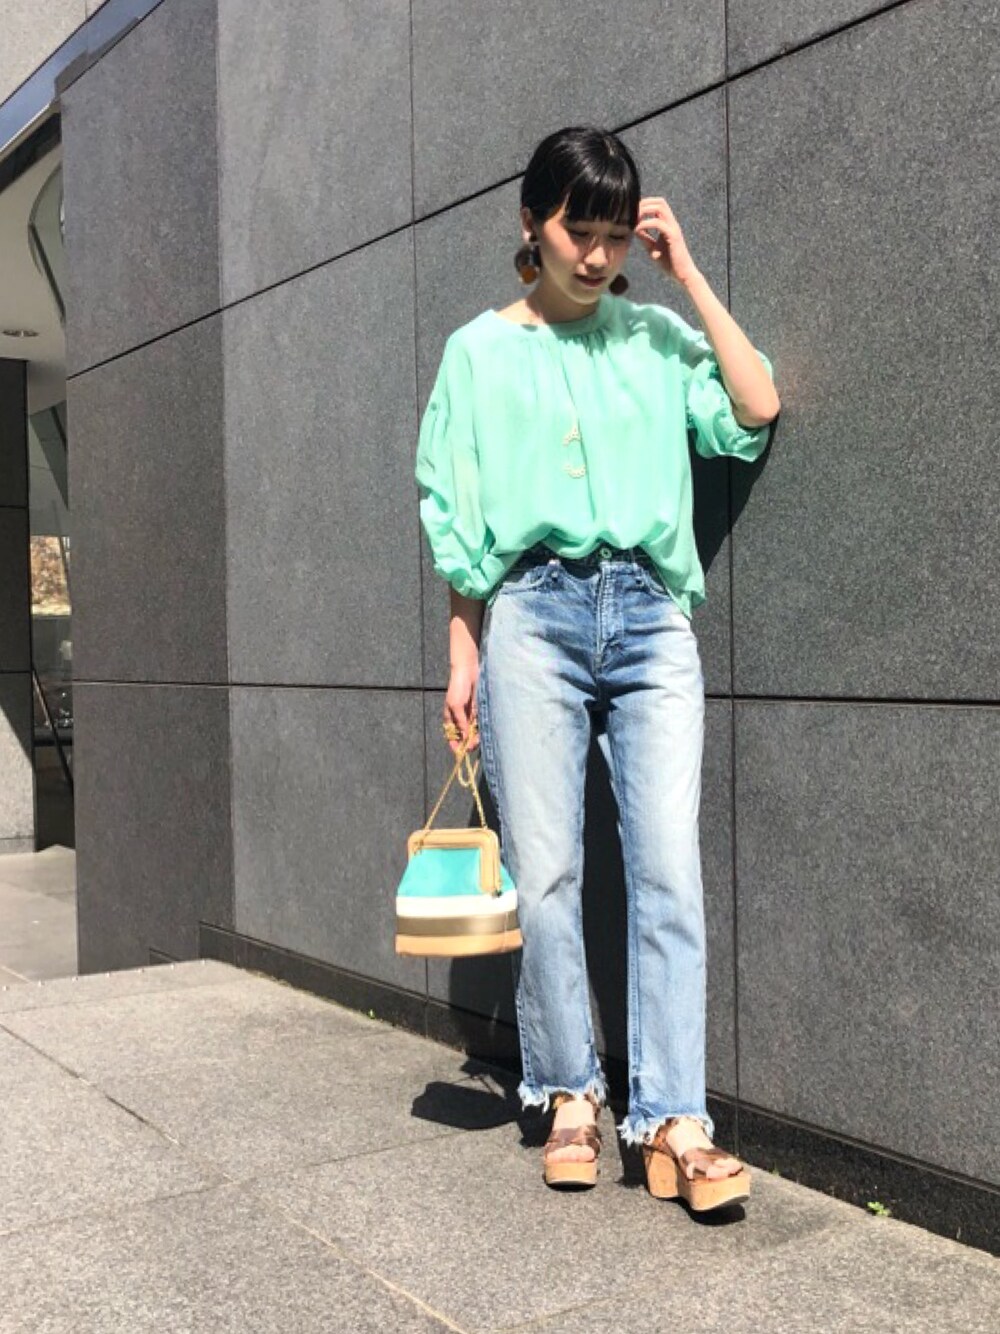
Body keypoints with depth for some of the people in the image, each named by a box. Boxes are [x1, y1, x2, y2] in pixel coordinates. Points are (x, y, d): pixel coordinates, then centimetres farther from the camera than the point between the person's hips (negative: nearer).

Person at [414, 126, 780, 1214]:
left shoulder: (653, 336, 15)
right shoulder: (481, 349, 12)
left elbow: (756, 411, 0)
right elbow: (461, 523, 10)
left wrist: (686, 273, 5)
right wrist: (463, 657, 5)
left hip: (650, 614, 1)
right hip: (533, 612, -1)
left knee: (668, 870, -7)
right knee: (545, 871, -1)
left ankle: (673, 1123, -2)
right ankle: (571, 1095, 15)